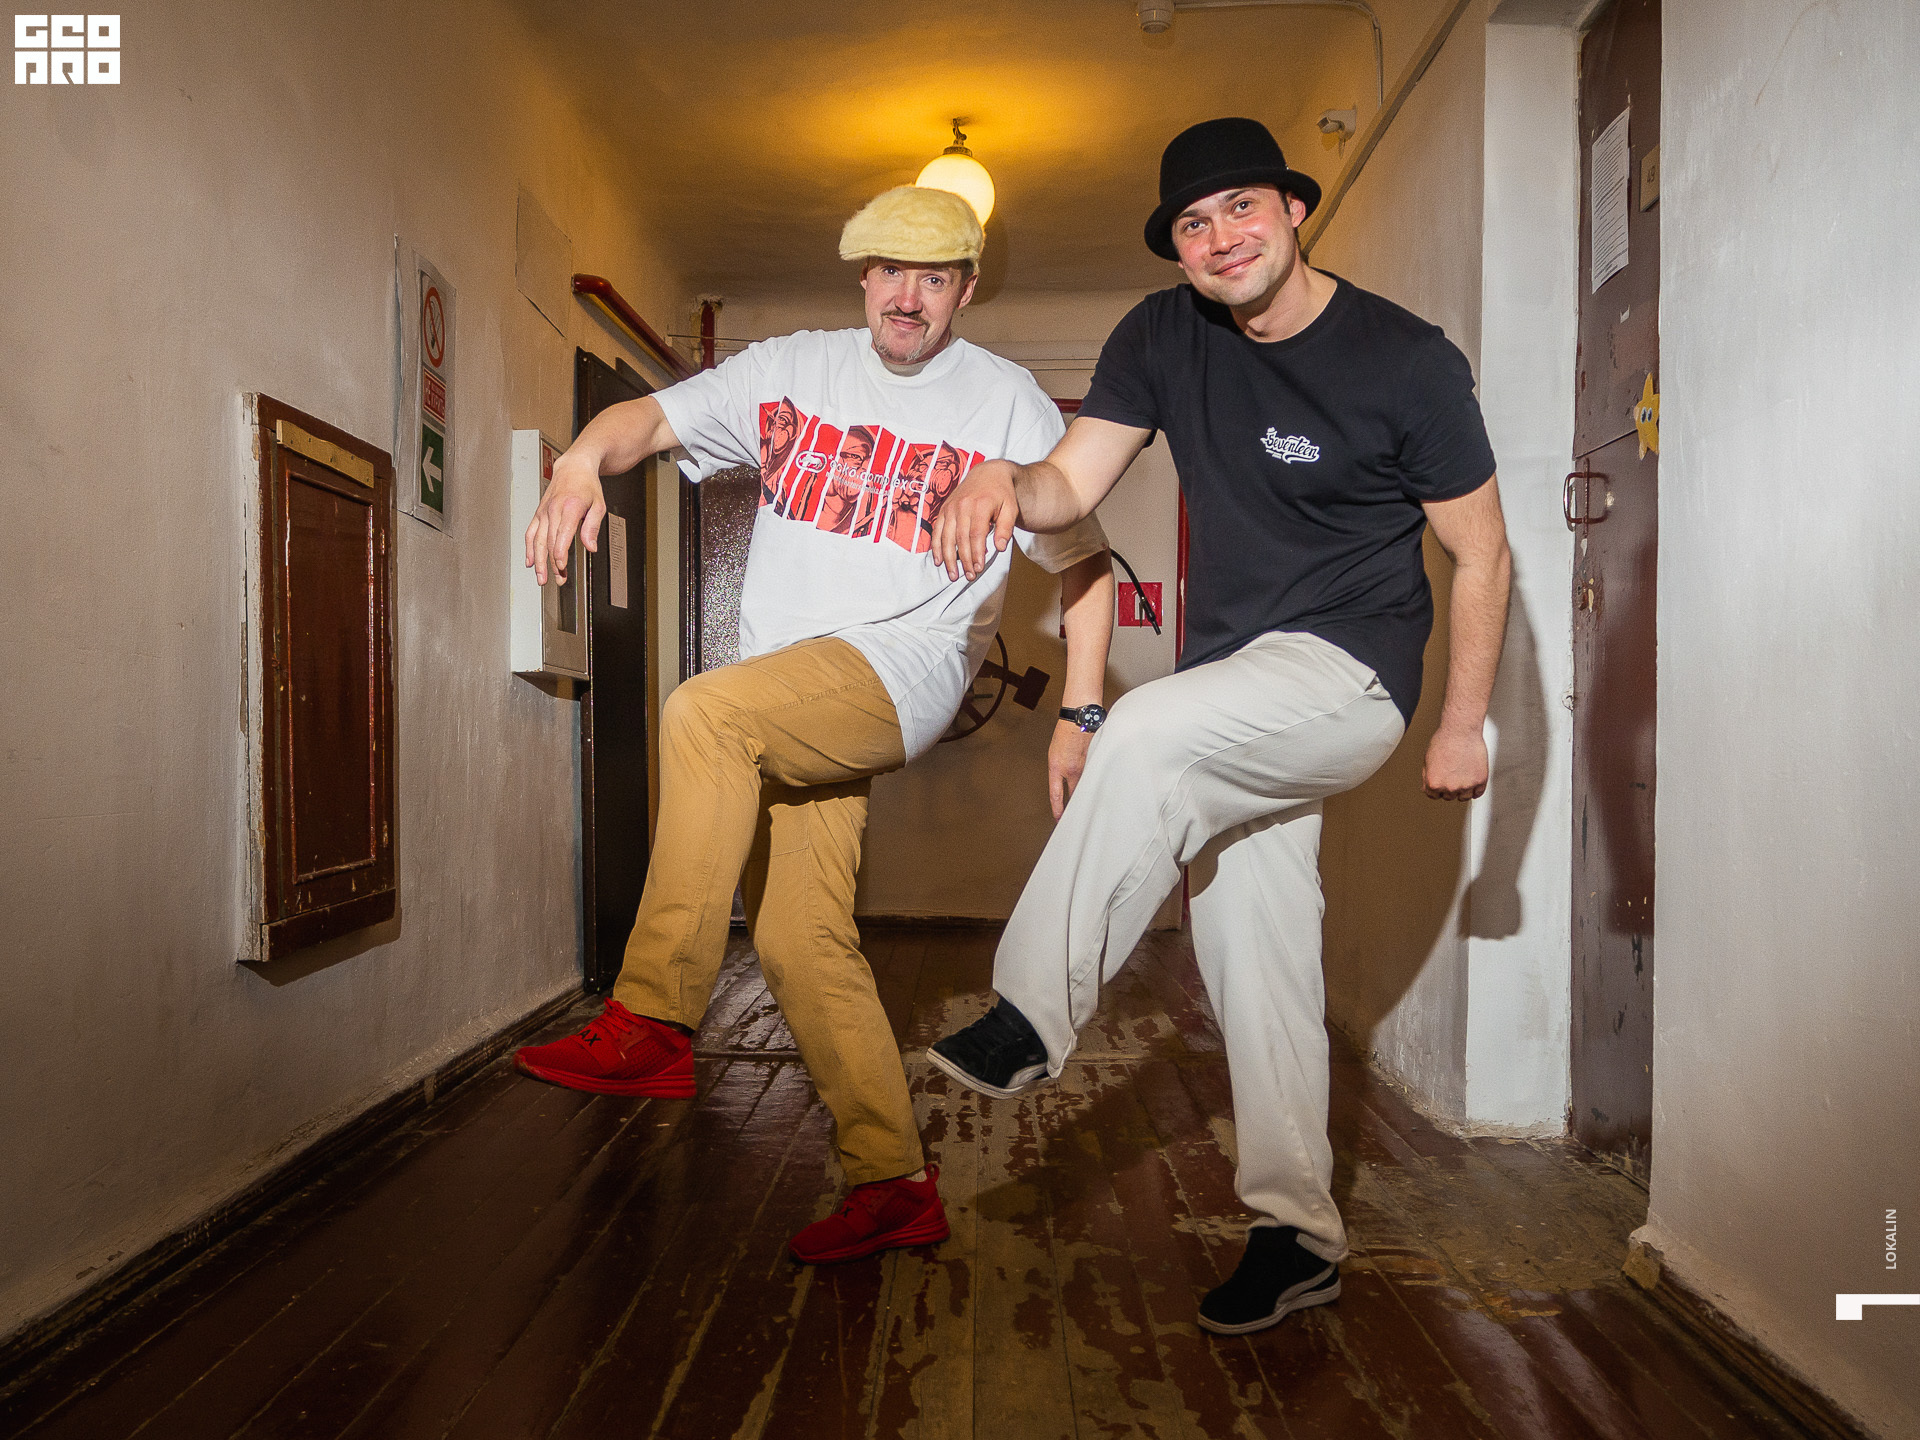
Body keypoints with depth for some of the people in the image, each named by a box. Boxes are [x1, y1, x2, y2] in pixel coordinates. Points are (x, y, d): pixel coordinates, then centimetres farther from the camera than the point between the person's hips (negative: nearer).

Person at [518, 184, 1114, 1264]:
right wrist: (584, 460, -16)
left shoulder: (1009, 403, 4)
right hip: (782, 703, 5)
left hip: (899, 668, -5)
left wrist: (1080, 717, 0)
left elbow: (1087, 565, 7)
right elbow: (655, 415, 8)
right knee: (800, 942, 1)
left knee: (704, 712, -32)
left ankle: (655, 1024, -24)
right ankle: (896, 1185, 14)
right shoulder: (797, 367, 14)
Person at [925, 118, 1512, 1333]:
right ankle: (1299, 1234, 20)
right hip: (1230, 697, 6)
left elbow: (1482, 554, -3)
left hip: (1350, 674, -5)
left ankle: (1031, 1020, -19)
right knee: (1255, 956, 6)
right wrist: (1002, 482, -25)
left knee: (1151, 730, -33)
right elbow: (1074, 483, -2)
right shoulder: (1164, 338, 4)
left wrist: (1464, 725, -4)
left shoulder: (1407, 360, -9)